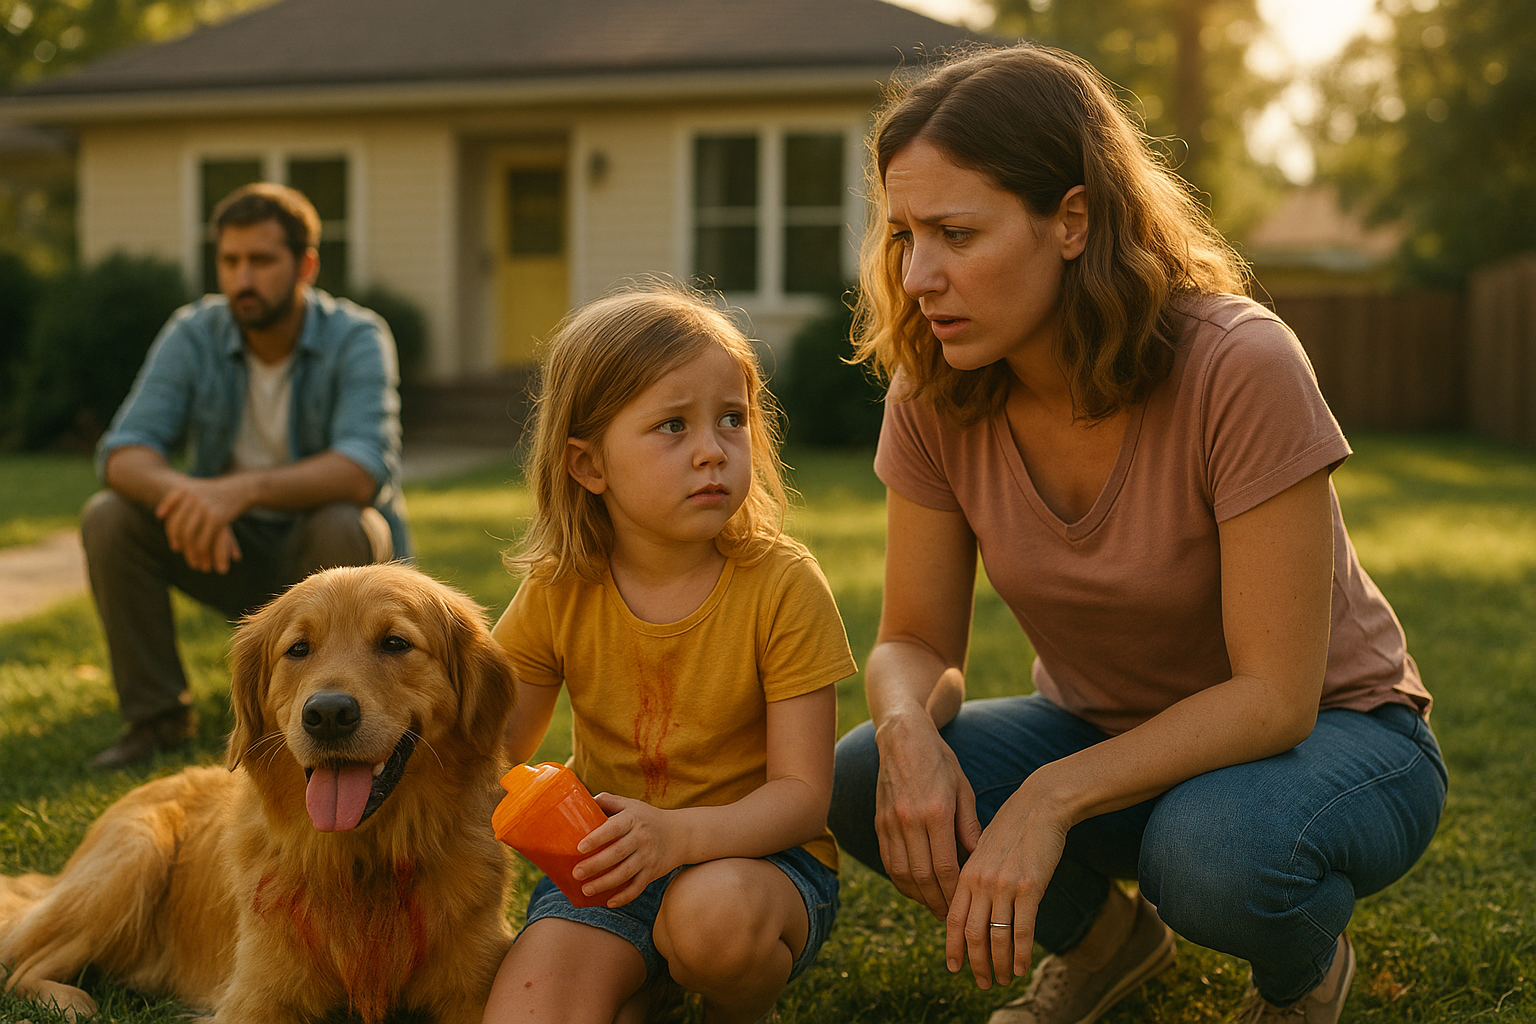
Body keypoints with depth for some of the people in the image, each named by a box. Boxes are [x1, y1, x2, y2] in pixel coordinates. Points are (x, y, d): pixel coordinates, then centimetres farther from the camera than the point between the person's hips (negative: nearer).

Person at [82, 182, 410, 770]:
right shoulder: (194, 335, -9)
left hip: (328, 553, -3)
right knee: (107, 519, -18)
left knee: (339, 524, -36)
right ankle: (157, 714, -6)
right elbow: (123, 453, -18)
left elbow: (365, 469, -33)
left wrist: (245, 488, -49)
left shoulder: (357, 338, -18)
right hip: (231, 549, 3)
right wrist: (182, 492, -42)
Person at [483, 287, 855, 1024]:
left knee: (712, 910, -38)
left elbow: (801, 794, -17)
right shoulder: (559, 593, -5)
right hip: (608, 863, 3)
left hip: (752, 854, -2)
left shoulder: (783, 585, -15)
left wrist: (679, 833, -35)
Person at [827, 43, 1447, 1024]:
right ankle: (1103, 934, 10)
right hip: (1106, 726, 5)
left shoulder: (1240, 368, -28)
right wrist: (910, 729, -30)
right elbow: (916, 642, -6)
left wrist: (1052, 796, -36)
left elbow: (1273, 696, -27)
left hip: (1332, 731, -4)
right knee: (863, 785, -20)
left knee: (1213, 849, -38)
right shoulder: (938, 395, -13)